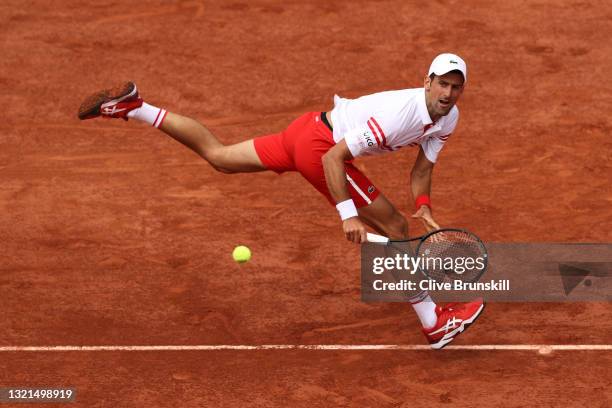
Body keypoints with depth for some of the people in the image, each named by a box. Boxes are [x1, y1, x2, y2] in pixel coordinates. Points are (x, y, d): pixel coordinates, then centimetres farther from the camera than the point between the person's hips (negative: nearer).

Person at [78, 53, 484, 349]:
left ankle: (130, 107, 17)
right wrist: (348, 215, -31)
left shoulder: (448, 118, -2)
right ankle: (434, 324, 3)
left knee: (218, 155, 19)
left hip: (308, 129, 9)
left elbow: (422, 168, 8)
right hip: (320, 146, -9)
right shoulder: (399, 113, -30)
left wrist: (424, 205, -11)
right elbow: (334, 158, -28)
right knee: (394, 228, -5)